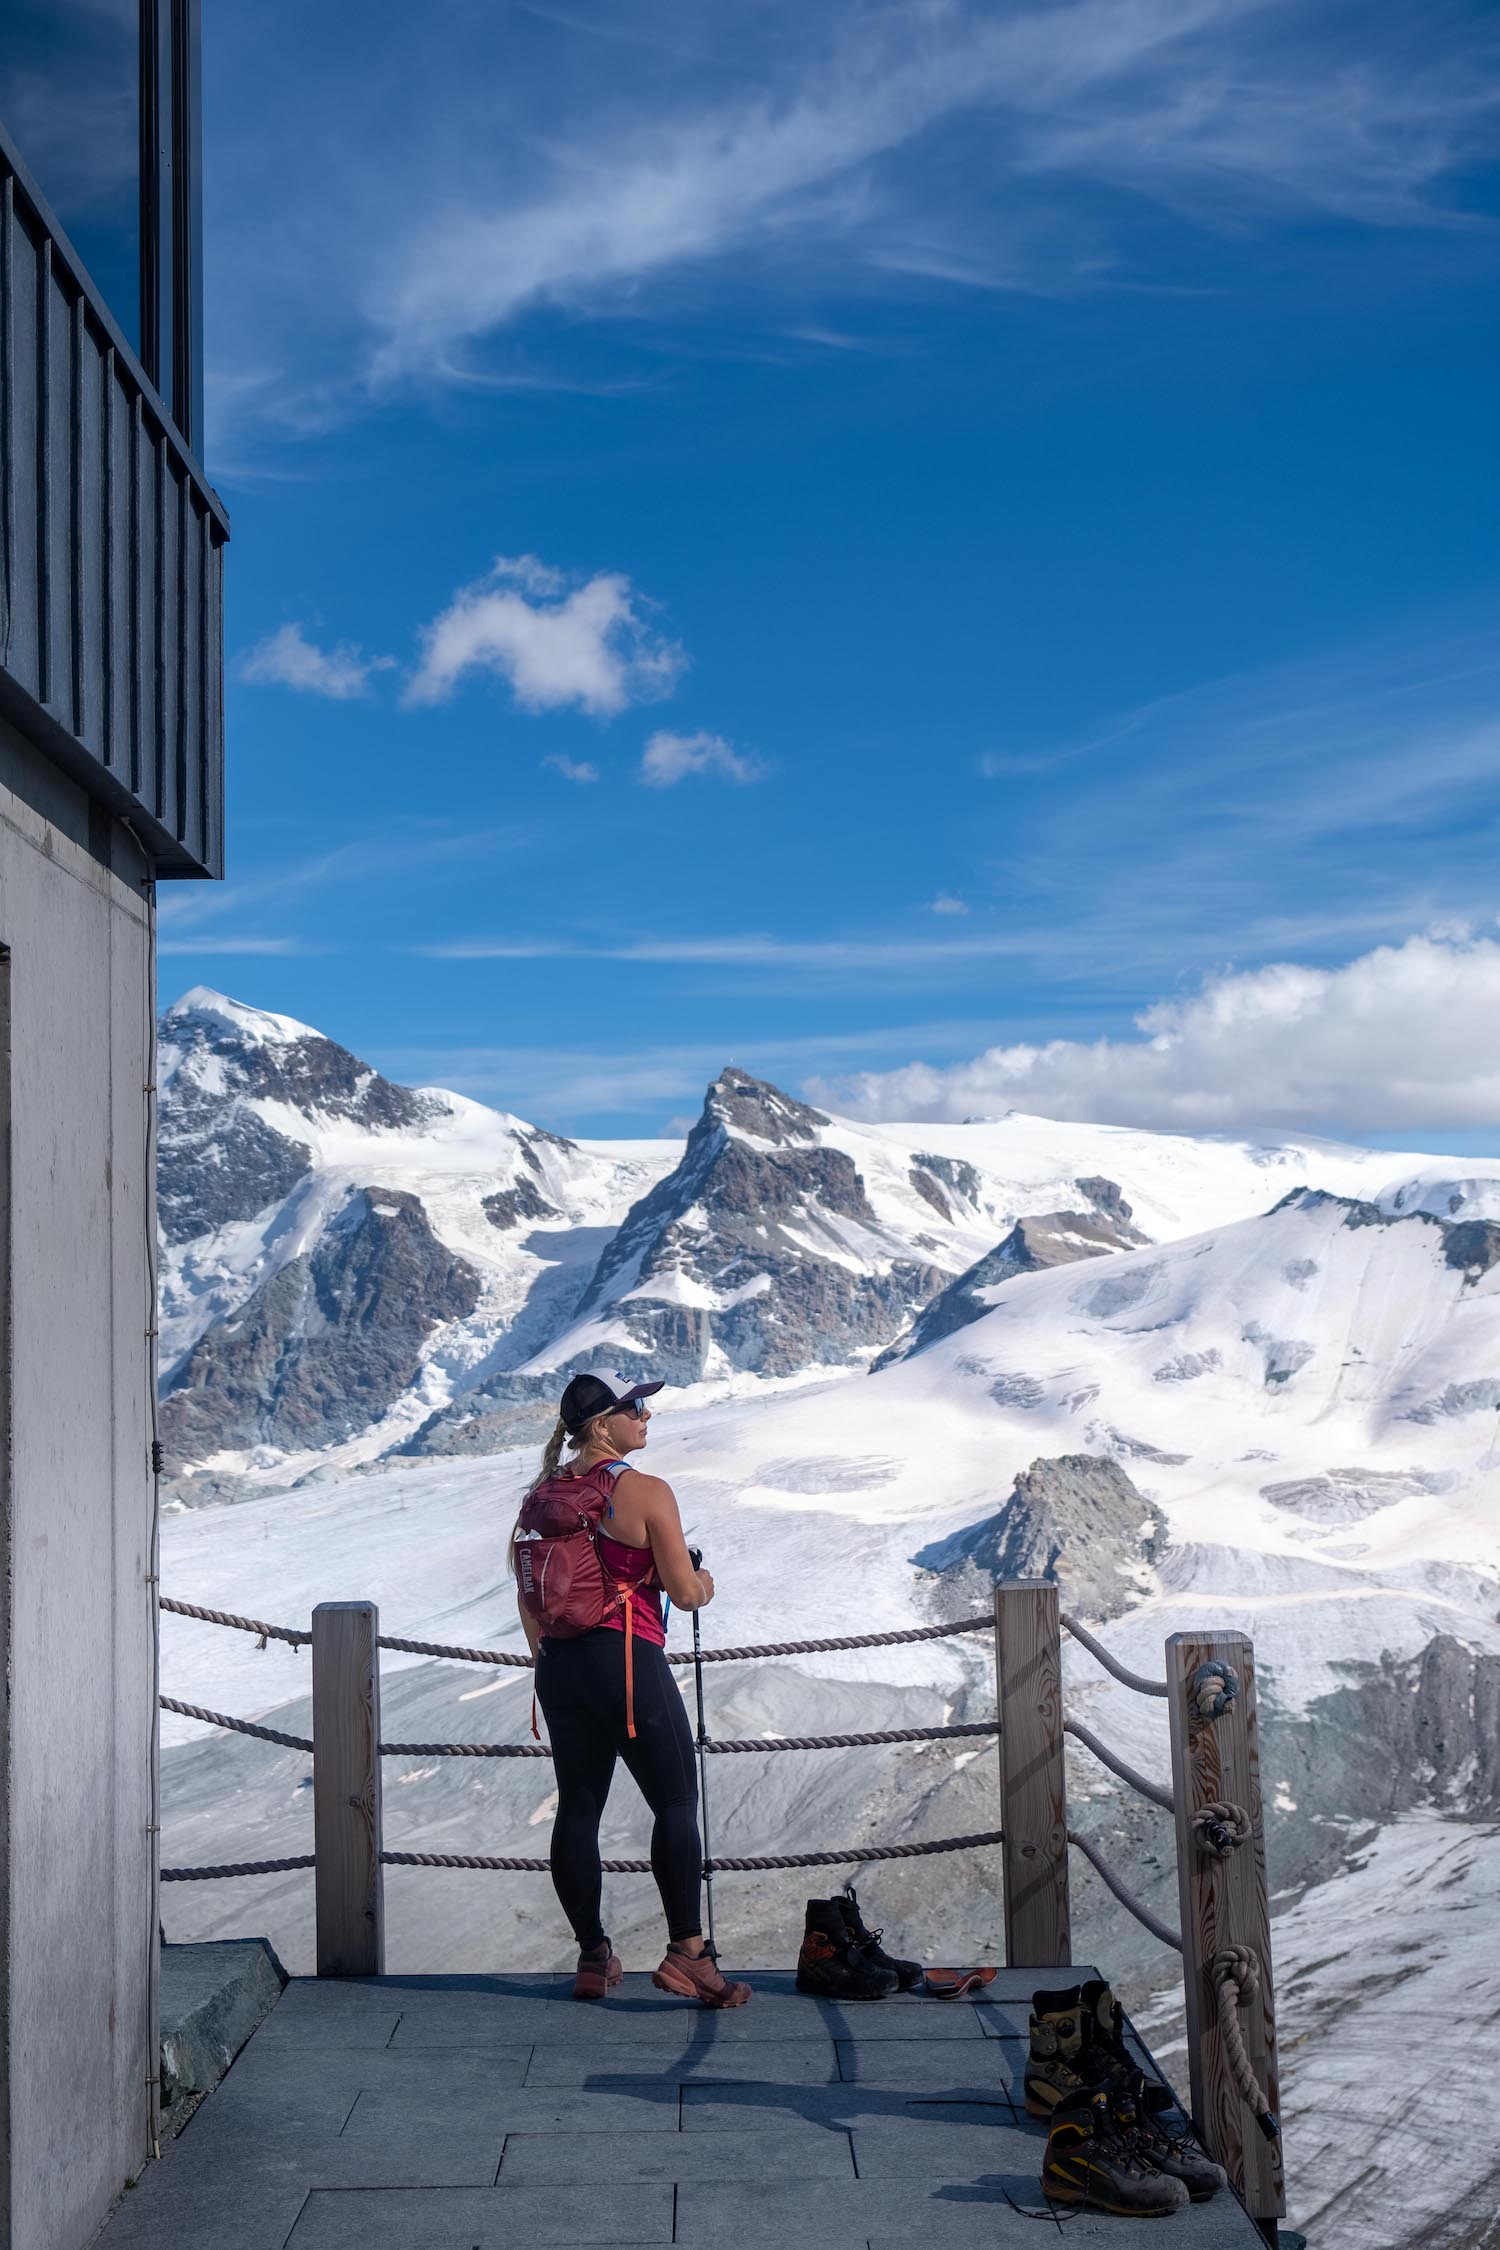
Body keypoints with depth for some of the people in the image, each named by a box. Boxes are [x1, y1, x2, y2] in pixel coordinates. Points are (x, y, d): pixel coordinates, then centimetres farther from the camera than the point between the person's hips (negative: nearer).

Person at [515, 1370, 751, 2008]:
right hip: (629, 1660, -6)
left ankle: (592, 1955, 18)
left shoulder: (545, 1492, 7)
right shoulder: (647, 1493, -12)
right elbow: (684, 1593, -10)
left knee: (577, 1808, 12)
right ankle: (686, 1951, 0)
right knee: (676, 1804, 3)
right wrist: (705, 1585, 12)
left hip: (560, 1662, 7)